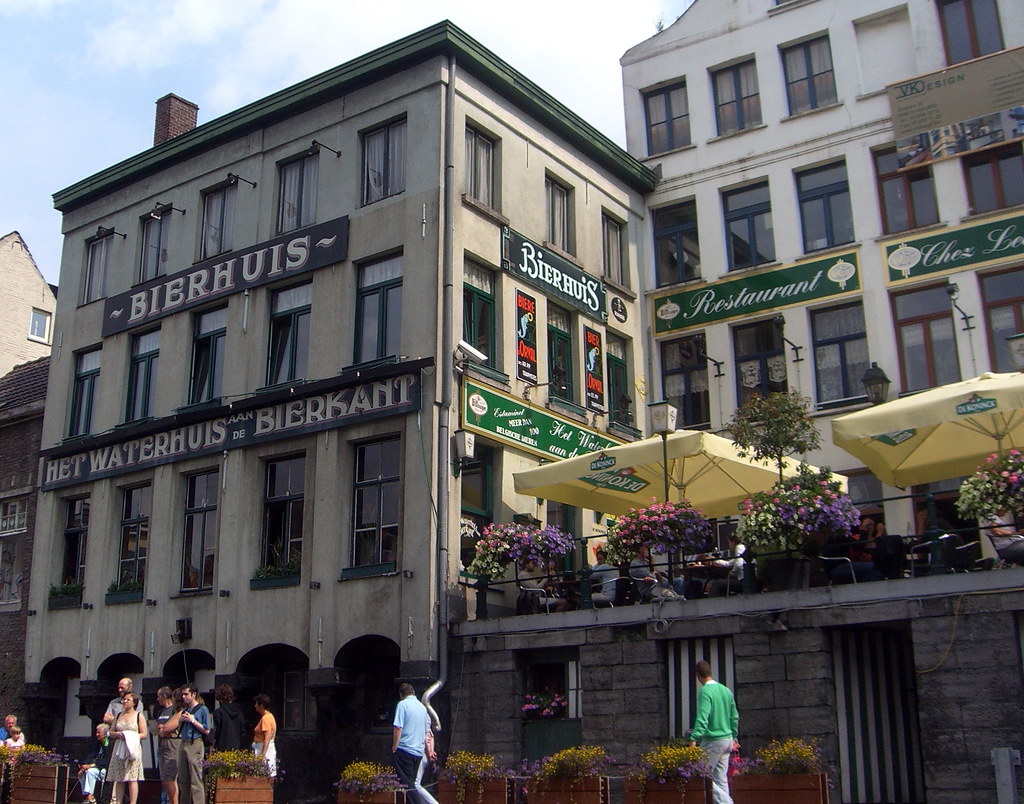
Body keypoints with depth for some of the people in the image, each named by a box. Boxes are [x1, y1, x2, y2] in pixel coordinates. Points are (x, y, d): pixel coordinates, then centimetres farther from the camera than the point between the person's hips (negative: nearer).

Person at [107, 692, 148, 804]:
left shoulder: (139, 716, 4)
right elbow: (111, 733, 15)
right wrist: (118, 734, -7)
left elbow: (144, 734, -1)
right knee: (118, 779, 2)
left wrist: (131, 736, -15)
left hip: (132, 748, -4)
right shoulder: (118, 716, 17)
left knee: (132, 779, -8)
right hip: (119, 749, 4)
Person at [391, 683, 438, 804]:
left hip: (404, 750, -7)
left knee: (408, 784, -3)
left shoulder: (402, 704, -7)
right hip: (419, 751, 7)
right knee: (413, 784, 14)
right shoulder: (422, 707, 13)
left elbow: (398, 728, -16)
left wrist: (394, 747, -7)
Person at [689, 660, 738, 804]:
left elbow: (702, 718, -26)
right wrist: (734, 737, 26)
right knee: (721, 779, 11)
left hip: (713, 741, -8)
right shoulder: (726, 690, 9)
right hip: (728, 740, 8)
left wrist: (694, 739, -31)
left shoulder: (705, 691, -14)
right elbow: (734, 717, 15)